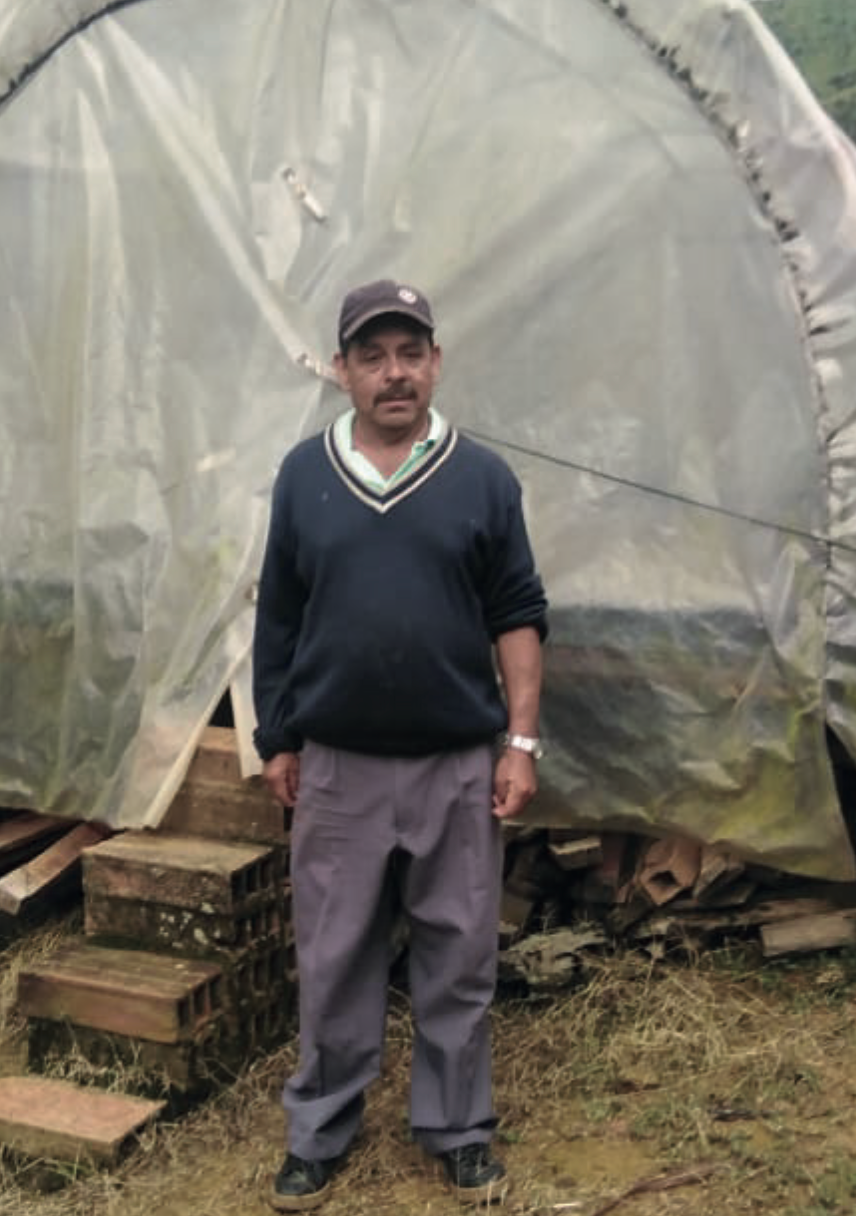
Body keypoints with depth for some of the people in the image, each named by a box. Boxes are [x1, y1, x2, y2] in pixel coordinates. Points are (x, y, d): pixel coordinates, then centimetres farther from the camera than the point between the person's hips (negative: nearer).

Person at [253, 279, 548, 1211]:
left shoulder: (482, 477, -1)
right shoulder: (303, 475, 2)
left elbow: (518, 616, 1)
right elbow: (277, 620, 7)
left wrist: (521, 741, -4)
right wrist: (275, 740, 6)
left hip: (459, 766, 0)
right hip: (337, 767, 1)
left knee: (458, 959, 9)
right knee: (333, 960, 10)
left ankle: (457, 1129, 26)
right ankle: (319, 1132, 26)